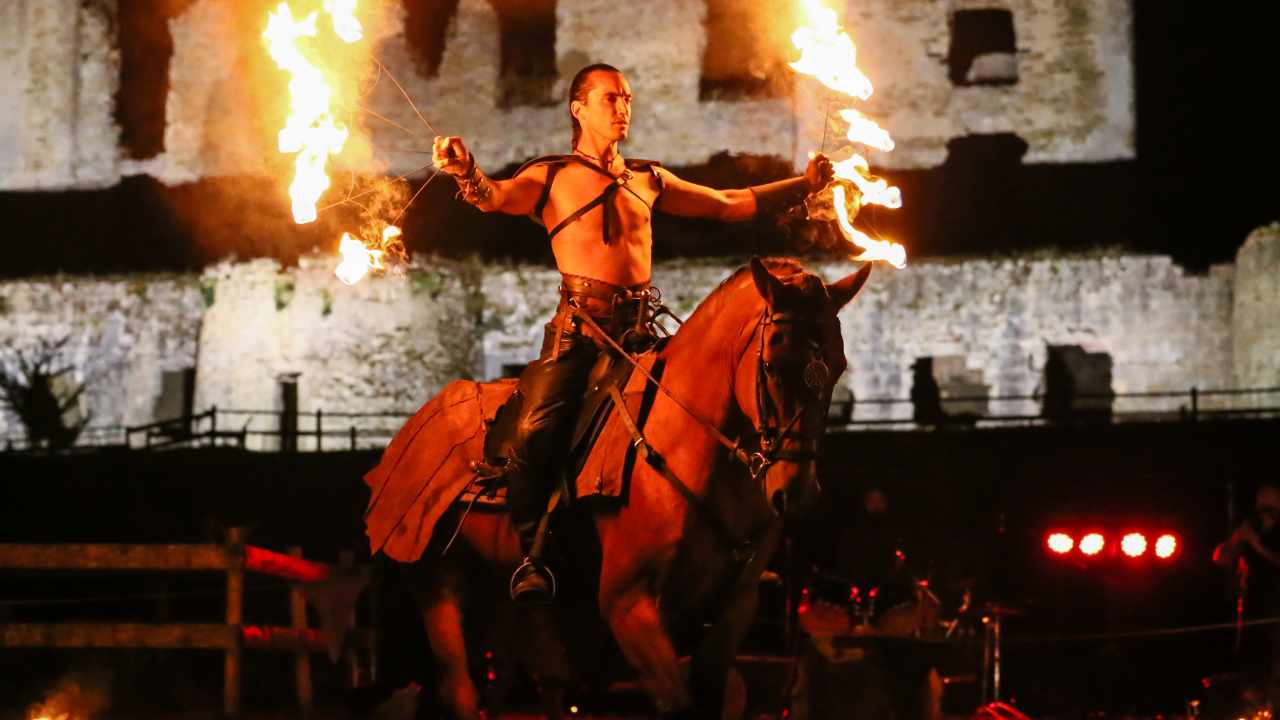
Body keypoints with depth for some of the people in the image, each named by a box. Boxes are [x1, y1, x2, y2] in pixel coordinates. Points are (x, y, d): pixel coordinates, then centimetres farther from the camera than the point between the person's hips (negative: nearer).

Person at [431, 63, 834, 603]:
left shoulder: (648, 179, 22)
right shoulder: (551, 177, 10)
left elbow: (730, 206, 27)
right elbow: (494, 197, -9)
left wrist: (806, 185, 19)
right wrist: (466, 171, -32)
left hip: (639, 330, 4)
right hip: (579, 329, -4)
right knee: (536, 432, -24)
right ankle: (531, 555, -9)